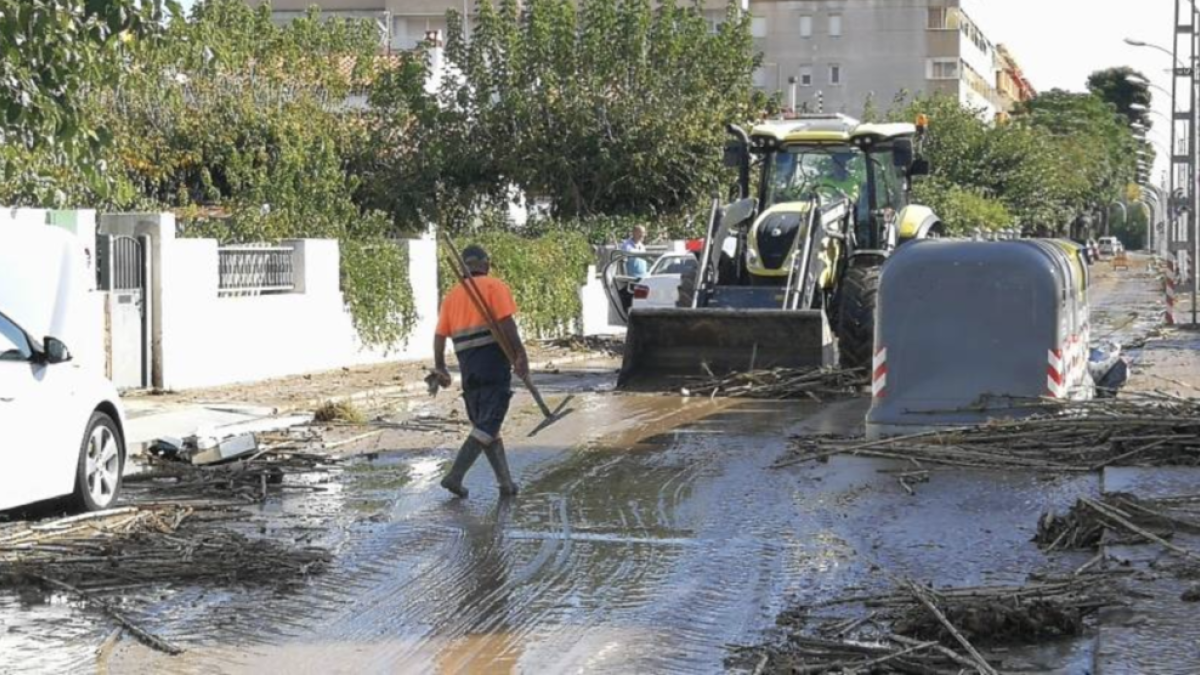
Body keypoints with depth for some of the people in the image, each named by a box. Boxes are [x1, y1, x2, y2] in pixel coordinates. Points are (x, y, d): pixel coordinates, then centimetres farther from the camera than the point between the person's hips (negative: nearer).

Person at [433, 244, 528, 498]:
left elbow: (440, 335, 10)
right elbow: (506, 322, -14)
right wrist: (520, 355, -13)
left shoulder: (452, 295, 15)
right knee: (488, 425, -5)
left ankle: (506, 482, 13)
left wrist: (440, 368, 17)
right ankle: (455, 475, -15)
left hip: (468, 368, 6)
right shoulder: (494, 286, 0)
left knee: (483, 424, 13)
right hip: (494, 362, -6)